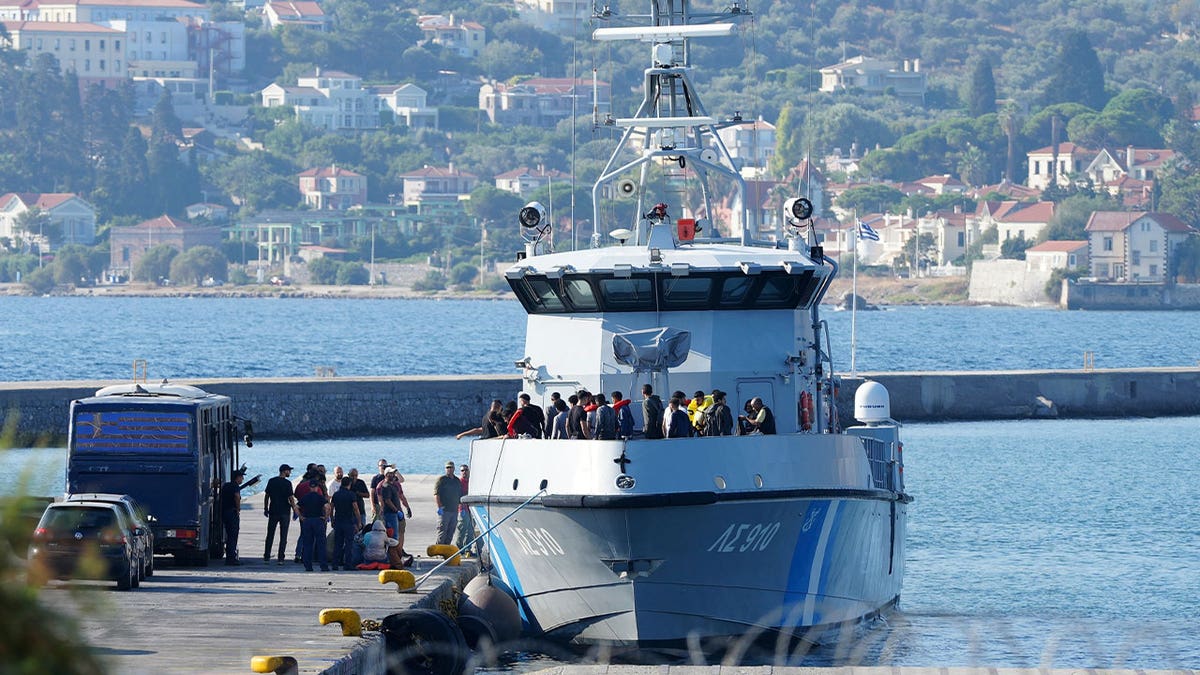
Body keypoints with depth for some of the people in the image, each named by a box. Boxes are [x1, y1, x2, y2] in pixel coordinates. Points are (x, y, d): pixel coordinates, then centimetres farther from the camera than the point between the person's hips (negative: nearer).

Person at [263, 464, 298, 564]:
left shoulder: (271, 481, 3)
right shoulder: (287, 483, -10)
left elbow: (267, 496, 6)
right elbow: (291, 498, -12)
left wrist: (266, 509, 15)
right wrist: (295, 510, -4)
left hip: (273, 511, 3)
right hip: (285, 512, -3)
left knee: (270, 535, 11)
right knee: (283, 536, 2)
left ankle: (267, 557, 11)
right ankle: (281, 558, -1)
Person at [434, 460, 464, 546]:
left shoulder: (457, 481, 17)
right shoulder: (441, 479, -2)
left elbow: (461, 496, 23)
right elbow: (436, 494, -9)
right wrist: (439, 507, -18)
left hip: (454, 510, 6)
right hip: (444, 510, -6)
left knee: (450, 533, 6)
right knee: (442, 532, -10)